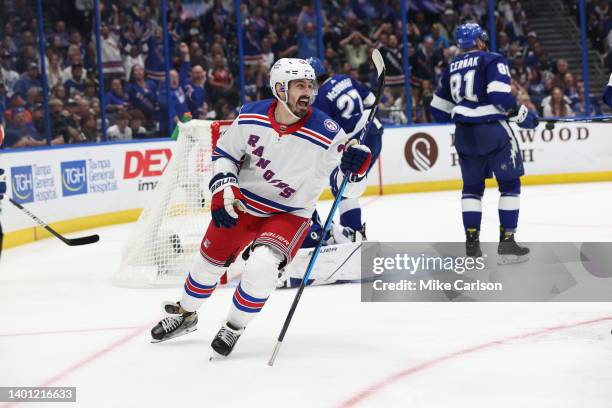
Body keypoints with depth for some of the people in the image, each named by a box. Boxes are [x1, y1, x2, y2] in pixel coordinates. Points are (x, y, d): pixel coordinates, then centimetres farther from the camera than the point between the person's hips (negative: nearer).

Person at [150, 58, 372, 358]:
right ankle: (184, 314, 44)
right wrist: (223, 189, -13)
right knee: (210, 261, 15)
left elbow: (346, 187, -12)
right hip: (242, 203, 3)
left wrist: (356, 163, -33)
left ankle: (234, 327, -1)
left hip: (290, 214, -3)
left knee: (261, 266, -26)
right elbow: (224, 153, 1)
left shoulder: (327, 133, -23)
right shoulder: (251, 117, -15)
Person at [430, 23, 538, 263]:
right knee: (510, 184, 4)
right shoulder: (492, 61, -5)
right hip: (492, 130, -6)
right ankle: (506, 242, -3)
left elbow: (439, 109, 17)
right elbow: (501, 97, -19)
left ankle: (472, 243, 11)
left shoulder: (452, 68, 13)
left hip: (464, 134, 6)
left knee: (472, 186, 17)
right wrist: (523, 116, -7)